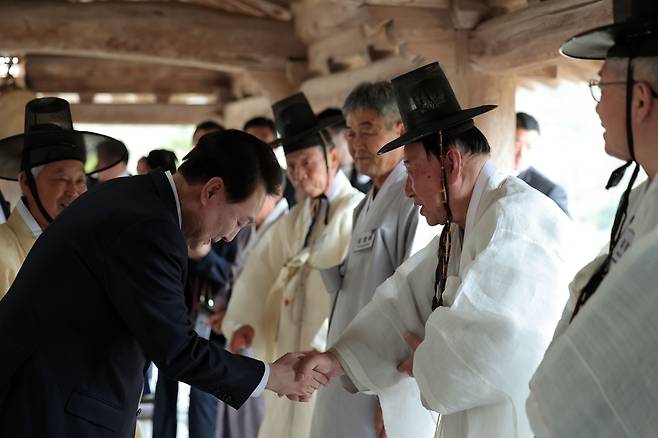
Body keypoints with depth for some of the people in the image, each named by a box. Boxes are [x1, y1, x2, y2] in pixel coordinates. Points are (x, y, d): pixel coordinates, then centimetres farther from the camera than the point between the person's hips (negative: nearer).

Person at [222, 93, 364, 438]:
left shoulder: (356, 212, -11)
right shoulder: (293, 221, 15)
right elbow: (261, 269, 8)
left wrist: (325, 348, -26)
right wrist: (242, 321, -7)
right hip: (288, 355, 7)